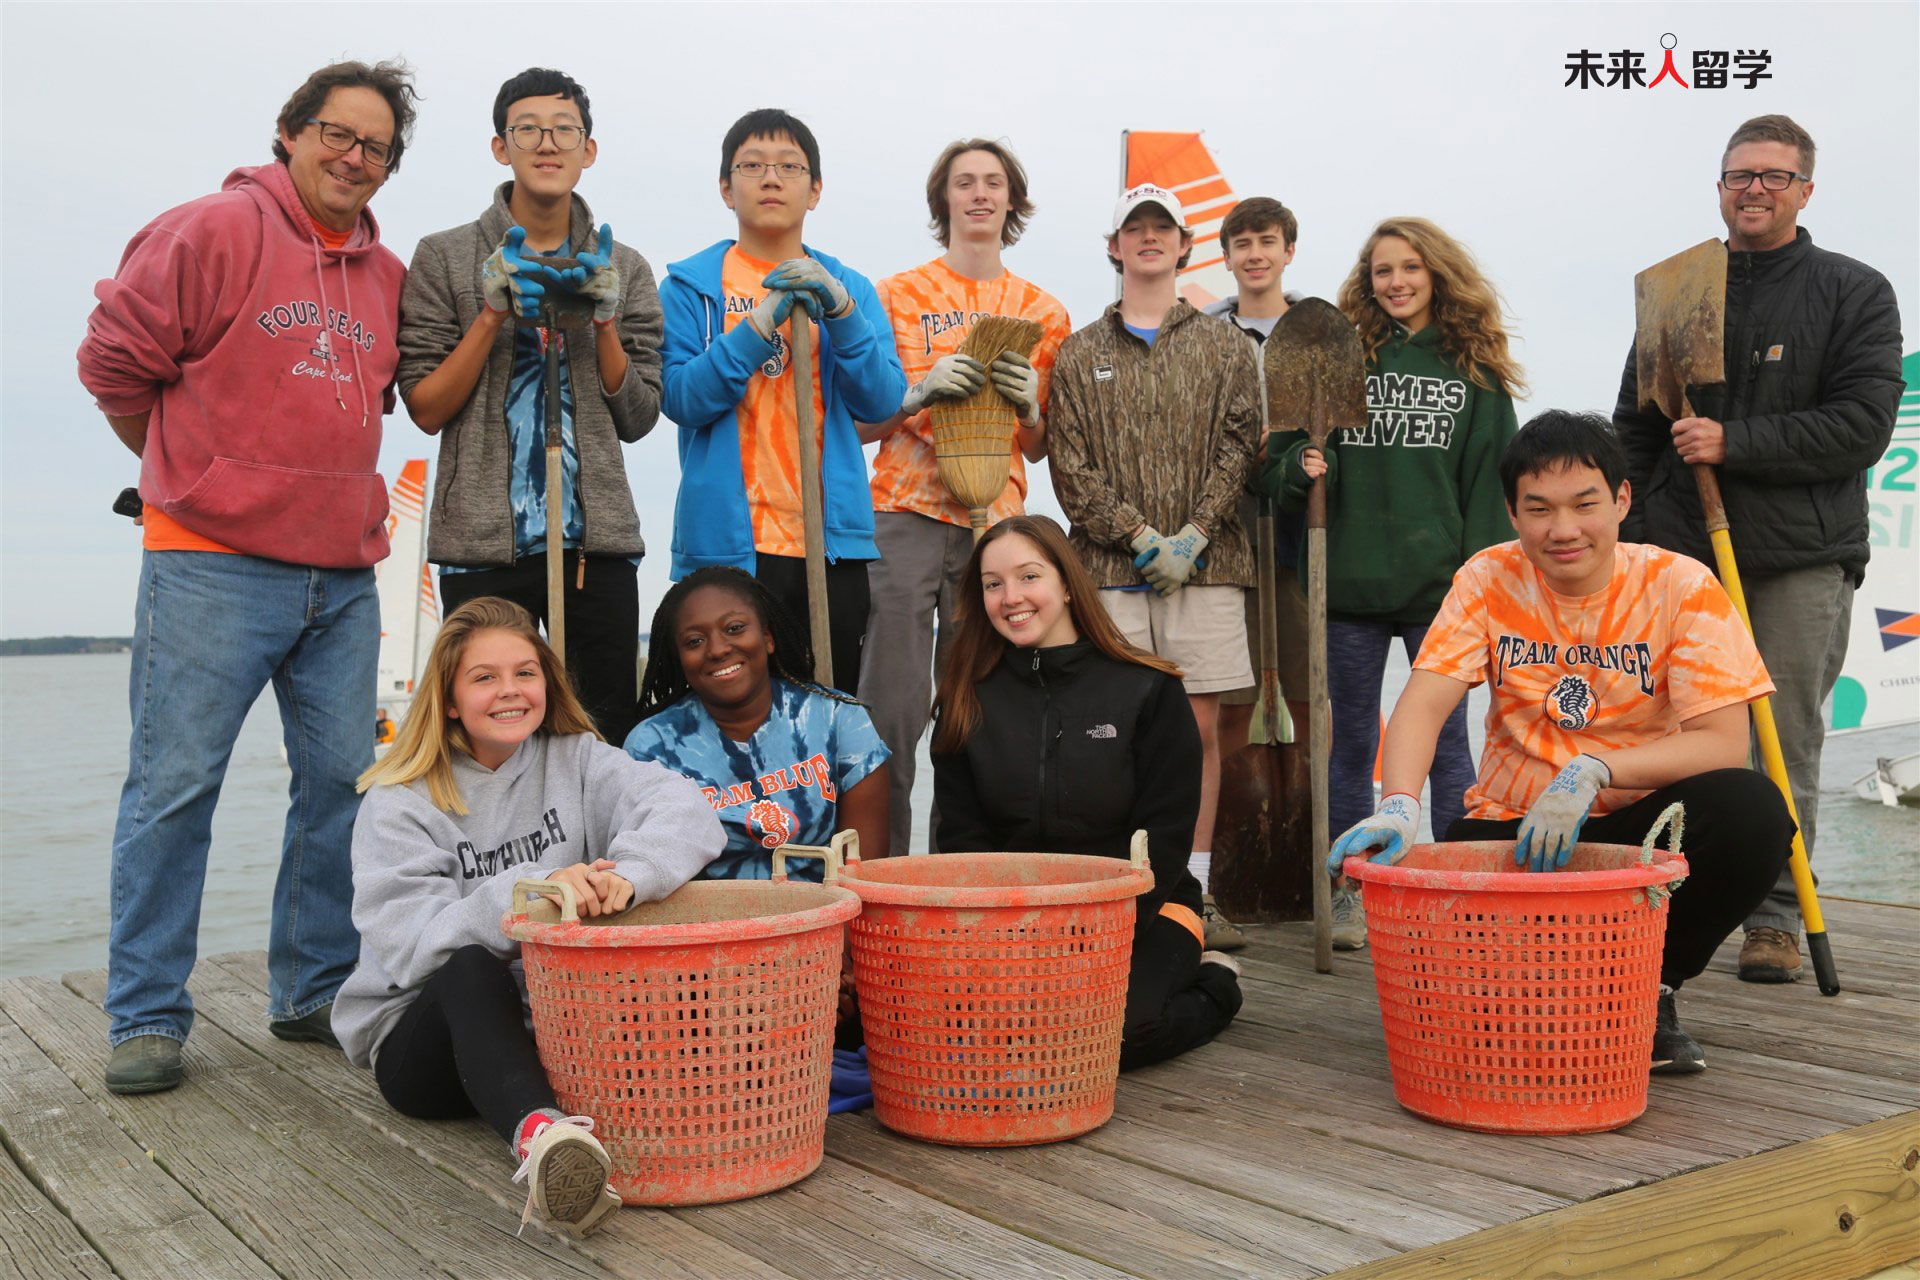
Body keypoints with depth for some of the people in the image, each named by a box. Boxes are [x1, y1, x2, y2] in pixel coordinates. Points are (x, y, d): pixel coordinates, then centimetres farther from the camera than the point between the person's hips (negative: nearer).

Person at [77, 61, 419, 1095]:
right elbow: (116, 358, -3)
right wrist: (201, 472, 8)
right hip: (211, 567, -6)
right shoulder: (215, 230, -4)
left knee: (343, 780, 6)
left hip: (344, 575, 6)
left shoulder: (386, 274, 15)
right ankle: (147, 1019, 7)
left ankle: (316, 992, 19)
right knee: (175, 787, -2)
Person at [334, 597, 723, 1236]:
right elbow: (411, 939, -17)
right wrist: (530, 893, -33)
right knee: (470, 968, -36)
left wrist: (627, 876, -37)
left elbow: (684, 809, -15)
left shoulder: (575, 760, 4)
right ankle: (537, 1131, -61)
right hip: (423, 1032, -2)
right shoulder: (399, 802, -1)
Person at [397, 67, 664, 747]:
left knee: (613, 739, 5)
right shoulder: (446, 257, 5)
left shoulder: (623, 269, 11)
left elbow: (637, 419, 7)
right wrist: (494, 313, -11)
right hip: (484, 543, -1)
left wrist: (604, 320, -7)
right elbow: (425, 409, -1)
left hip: (597, 538, 2)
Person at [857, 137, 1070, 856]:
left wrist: (1028, 403, -3)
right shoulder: (898, 296, 9)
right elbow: (864, 425, 8)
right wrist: (921, 392, -10)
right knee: (892, 706, -8)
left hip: (996, 525, 2)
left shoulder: (1043, 313, 15)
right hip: (905, 519, -2)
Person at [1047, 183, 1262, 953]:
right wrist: (1141, 536, -8)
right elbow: (1071, 468, 3)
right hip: (1110, 568, 0)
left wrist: (1193, 535, -10)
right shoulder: (1080, 355, 12)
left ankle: (1195, 876, 7)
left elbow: (1238, 446, 3)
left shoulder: (1224, 347, 13)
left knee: (1199, 724, 0)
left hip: (1206, 565, 0)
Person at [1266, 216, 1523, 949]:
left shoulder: (1476, 369, 6)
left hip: (1439, 586, -1)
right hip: (1349, 585, 1)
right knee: (1350, 743, 8)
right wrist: (1301, 469, -12)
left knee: (1445, 738, 6)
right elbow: (1283, 467, 11)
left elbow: (1491, 479, 3)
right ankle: (1349, 892, 18)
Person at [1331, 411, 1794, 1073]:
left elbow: (1724, 743, -17)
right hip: (1510, 825, 0)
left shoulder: (1681, 588, -10)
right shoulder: (1489, 581, -5)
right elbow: (1422, 704, -15)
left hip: (1639, 822, 0)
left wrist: (1591, 771, -31)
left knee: (1750, 809, -31)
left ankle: (1652, 989, -4)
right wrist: (1399, 807, -36)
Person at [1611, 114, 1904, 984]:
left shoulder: (1855, 293, 5)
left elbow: (1863, 424, -6)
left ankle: (1777, 918, 12)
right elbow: (1634, 431, 14)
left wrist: (1734, 441, -15)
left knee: (1786, 744, 2)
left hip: (1801, 559, -2)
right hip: (1681, 554, 2)